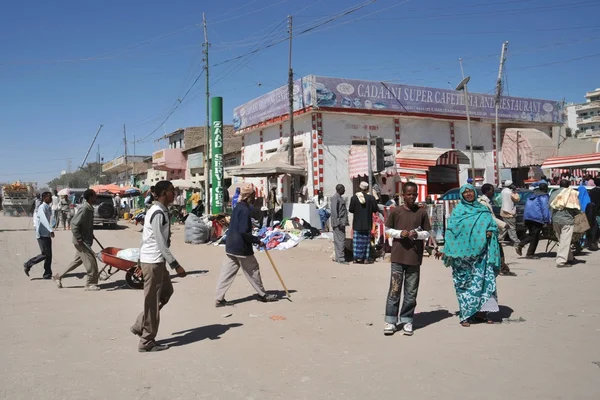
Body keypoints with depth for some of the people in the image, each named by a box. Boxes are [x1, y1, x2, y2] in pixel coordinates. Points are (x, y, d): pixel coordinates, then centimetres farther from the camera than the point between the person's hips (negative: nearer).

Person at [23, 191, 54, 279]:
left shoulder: (49, 208, 12)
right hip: (42, 234, -8)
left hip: (47, 234, 8)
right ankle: (28, 265, 9)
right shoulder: (42, 208, -15)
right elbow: (44, 220, -30)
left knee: (49, 255, 6)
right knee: (45, 254, -8)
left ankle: (47, 274, 11)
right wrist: (50, 230, -42)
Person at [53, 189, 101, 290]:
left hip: (86, 240, 10)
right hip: (82, 241, -10)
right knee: (90, 260, -5)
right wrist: (79, 239, -23)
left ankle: (59, 276, 28)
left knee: (78, 260, 18)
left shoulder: (89, 208, 9)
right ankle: (90, 284, 5)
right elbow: (74, 224, -24)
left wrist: (91, 235, 19)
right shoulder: (84, 209, -21)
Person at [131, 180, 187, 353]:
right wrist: (176, 265, -22)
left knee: (166, 292, 21)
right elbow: (161, 243, -23)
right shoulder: (158, 213, -19)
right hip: (152, 261, -10)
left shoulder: (161, 211, 12)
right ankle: (147, 342, 11)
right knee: (153, 301, 0)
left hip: (157, 260, 10)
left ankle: (140, 325, 26)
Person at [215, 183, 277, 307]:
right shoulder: (245, 210, -18)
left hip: (231, 246, 9)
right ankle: (262, 295, 20)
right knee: (253, 270, 6)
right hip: (241, 248, -9)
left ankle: (219, 298, 6)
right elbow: (244, 232, -24)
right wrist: (257, 240, -15)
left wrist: (255, 238, 22)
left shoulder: (237, 208, 12)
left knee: (227, 272, 7)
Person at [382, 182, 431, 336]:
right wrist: (399, 233, -10)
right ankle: (391, 320, 9)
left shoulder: (422, 212, 3)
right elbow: (387, 229, 8)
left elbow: (427, 233, 9)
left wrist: (417, 234, -12)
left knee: (411, 292, 7)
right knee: (394, 290, 1)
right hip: (398, 256, -1)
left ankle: (407, 320, 19)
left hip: (414, 257, 1)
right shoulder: (395, 211, 1)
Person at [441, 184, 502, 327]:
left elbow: (492, 224, 14)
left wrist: (490, 231, -9)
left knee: (483, 281, 0)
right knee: (465, 283, 0)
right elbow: (451, 231, -1)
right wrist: (447, 250, -7)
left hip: (481, 253, 3)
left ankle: (480, 311, 12)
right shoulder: (458, 211, 4)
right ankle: (466, 315, 4)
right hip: (463, 254, -3)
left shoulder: (483, 210, 13)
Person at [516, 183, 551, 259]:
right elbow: (545, 208, -14)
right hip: (537, 218, -7)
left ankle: (520, 246, -1)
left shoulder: (532, 196, 19)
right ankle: (530, 254, 3)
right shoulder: (544, 197, -5)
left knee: (531, 234, 19)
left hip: (527, 217, 7)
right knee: (535, 236, 1)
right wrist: (547, 220, -12)